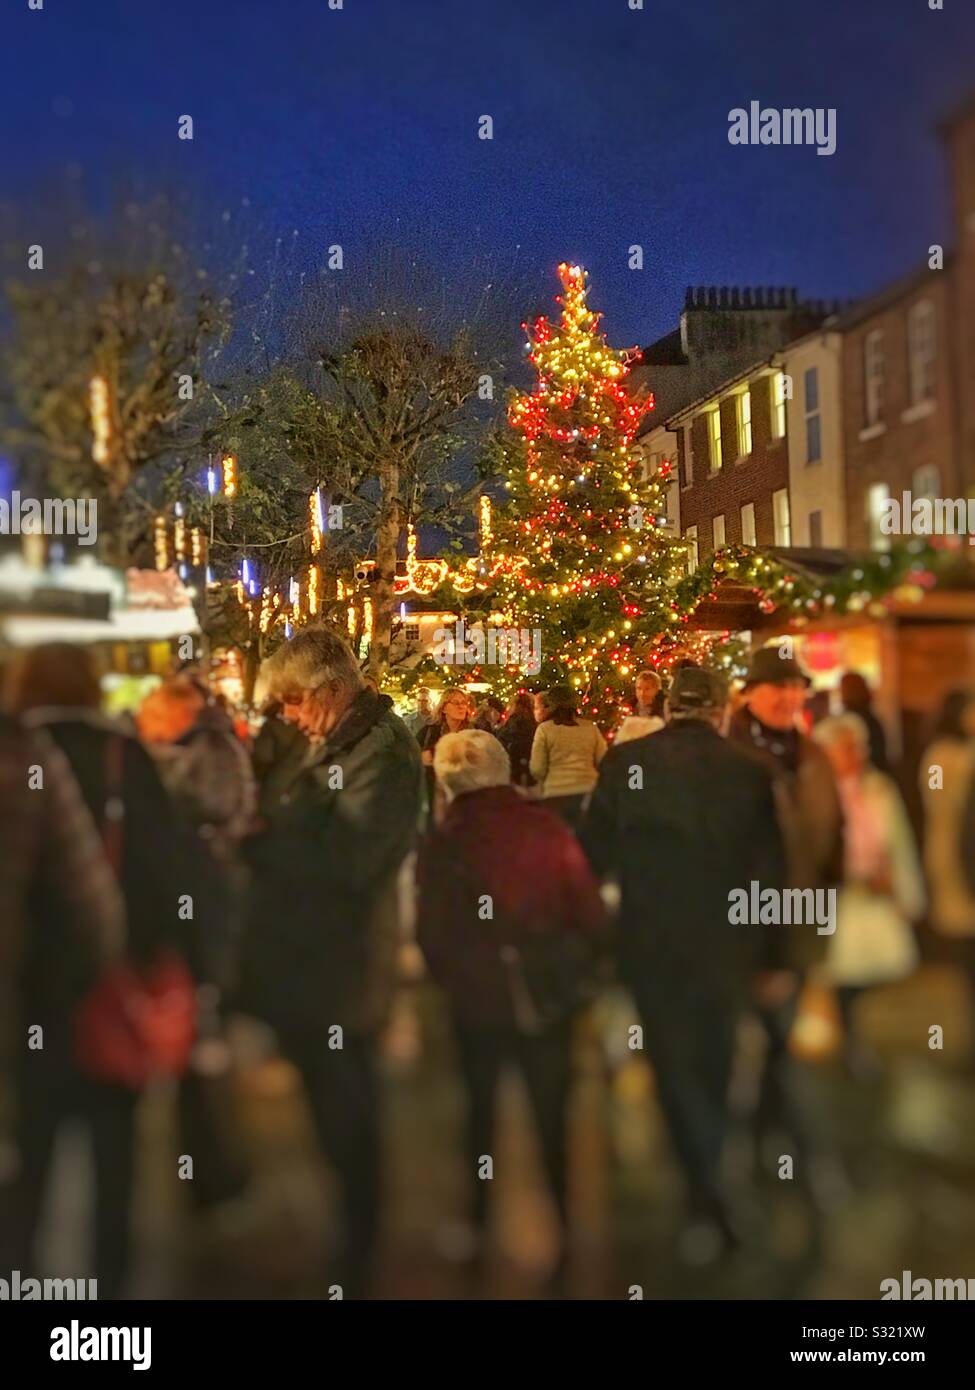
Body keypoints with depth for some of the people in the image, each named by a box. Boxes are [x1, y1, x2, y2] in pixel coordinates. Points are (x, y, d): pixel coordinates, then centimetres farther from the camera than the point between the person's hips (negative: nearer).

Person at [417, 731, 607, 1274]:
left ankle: (480, 1220, 32)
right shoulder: (547, 827, -13)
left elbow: (432, 934, -10)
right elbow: (591, 914, -11)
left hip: (478, 999, 0)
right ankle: (564, 1215, 26)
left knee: (480, 1111, 22)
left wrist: (454, 979, 9)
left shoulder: (442, 842, -12)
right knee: (552, 1114, 17)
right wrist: (574, 969, 6)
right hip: (549, 996, 0)